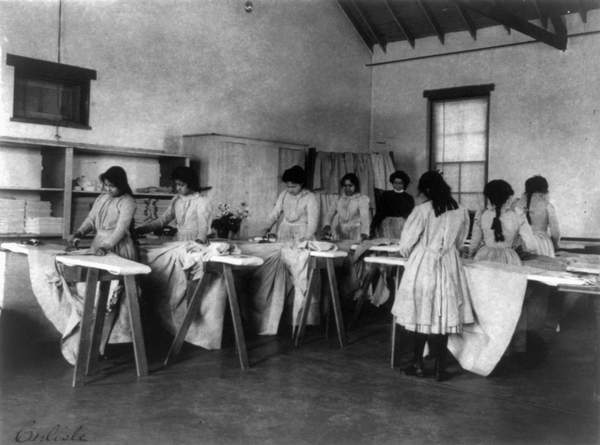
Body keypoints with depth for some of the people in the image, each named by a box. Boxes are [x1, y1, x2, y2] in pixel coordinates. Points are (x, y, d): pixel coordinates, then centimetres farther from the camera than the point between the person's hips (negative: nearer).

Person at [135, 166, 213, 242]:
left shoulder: (202, 201, -5)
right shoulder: (176, 200, 13)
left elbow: (203, 224, -13)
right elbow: (163, 219, 15)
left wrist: (200, 239, -33)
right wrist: (142, 229, 3)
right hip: (179, 244, 5)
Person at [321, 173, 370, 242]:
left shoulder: (362, 199, 1)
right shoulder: (340, 200, 16)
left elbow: (365, 217, -13)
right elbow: (330, 214, 9)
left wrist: (364, 234, -31)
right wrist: (327, 225, -13)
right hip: (340, 237, 3)